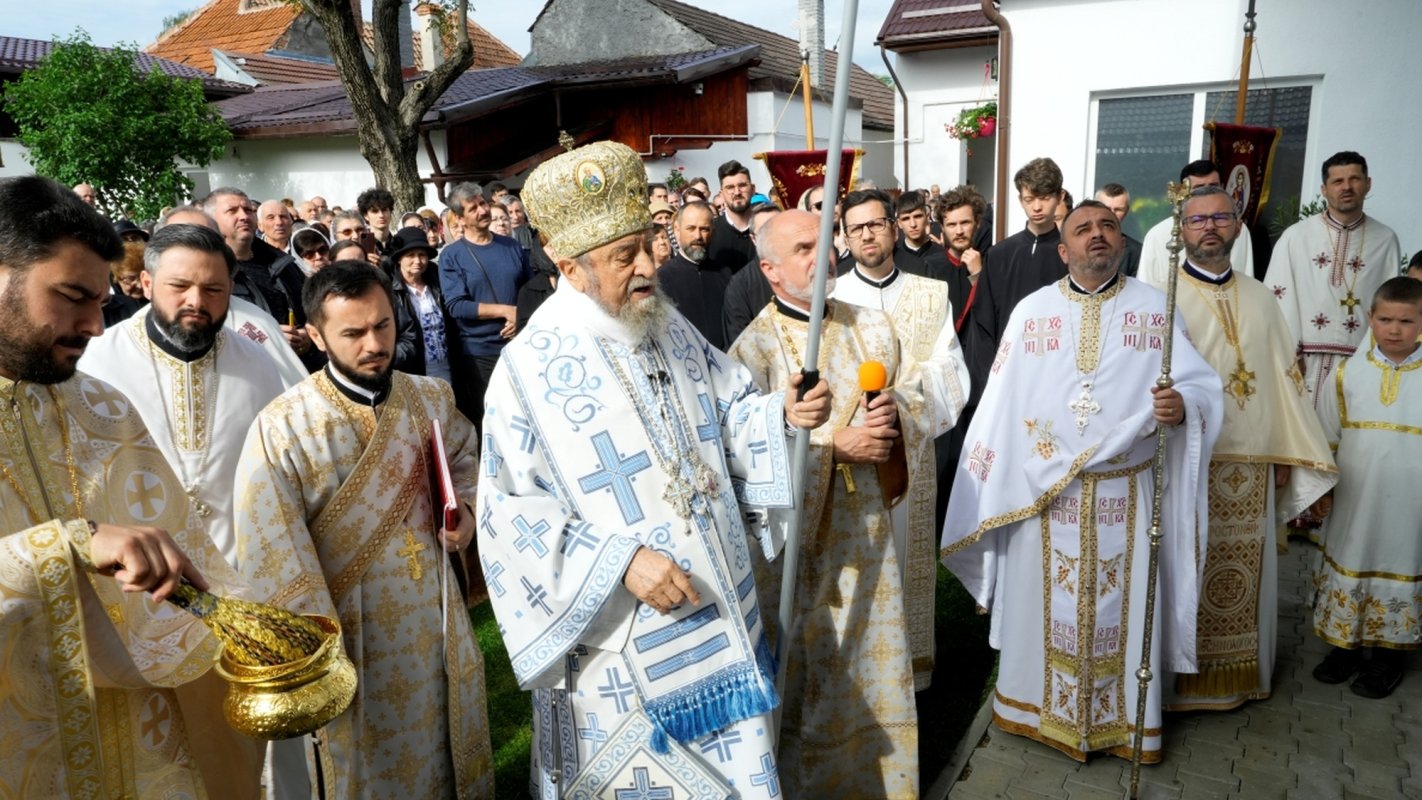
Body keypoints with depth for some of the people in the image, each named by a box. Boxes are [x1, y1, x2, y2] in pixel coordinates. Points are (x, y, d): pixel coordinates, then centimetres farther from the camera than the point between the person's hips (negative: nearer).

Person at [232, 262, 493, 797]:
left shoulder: (431, 398, -4)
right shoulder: (282, 430, -18)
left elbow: (464, 456, 17)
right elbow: (273, 564, -17)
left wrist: (464, 506, -3)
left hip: (436, 625, 4)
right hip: (351, 638, -4)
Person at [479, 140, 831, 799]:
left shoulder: (670, 328, 2)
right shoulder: (531, 367, -16)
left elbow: (730, 410, 10)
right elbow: (513, 510, -17)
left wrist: (783, 415, -12)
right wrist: (620, 559, -26)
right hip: (620, 632, -5)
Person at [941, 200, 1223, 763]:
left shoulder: (1156, 309, 2)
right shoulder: (1031, 311, 2)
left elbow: (1203, 384, -2)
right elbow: (1001, 404, 1)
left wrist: (1182, 405, -26)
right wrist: (986, 487, 1)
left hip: (1126, 494, 0)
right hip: (1043, 494, 0)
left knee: (1124, 605, 10)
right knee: (1044, 602, 12)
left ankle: (1127, 719, 29)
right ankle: (1039, 706, 31)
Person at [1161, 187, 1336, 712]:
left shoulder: (1259, 299, 10)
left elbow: (1281, 377, 12)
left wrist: (1284, 456, 11)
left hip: (1250, 467, 5)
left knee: (1245, 573, 13)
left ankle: (1239, 673, 30)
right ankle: (1181, 676, 19)